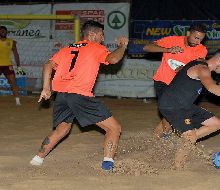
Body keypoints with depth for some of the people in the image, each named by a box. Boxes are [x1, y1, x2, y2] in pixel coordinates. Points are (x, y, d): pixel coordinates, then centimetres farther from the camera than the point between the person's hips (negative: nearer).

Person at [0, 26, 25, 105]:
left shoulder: (11, 42, 4)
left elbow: (16, 54, 10)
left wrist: (18, 66, 7)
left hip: (8, 65, 1)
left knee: (13, 83, -7)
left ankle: (17, 101, -7)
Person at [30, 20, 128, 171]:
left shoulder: (67, 49, 24)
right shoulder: (96, 48, 8)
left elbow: (49, 66, 16)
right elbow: (113, 59, -10)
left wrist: (46, 88, 16)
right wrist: (122, 46, 7)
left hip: (60, 95, 7)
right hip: (81, 95, -6)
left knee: (62, 129, 30)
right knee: (115, 128, -1)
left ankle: (39, 157, 25)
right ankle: (108, 162, -15)